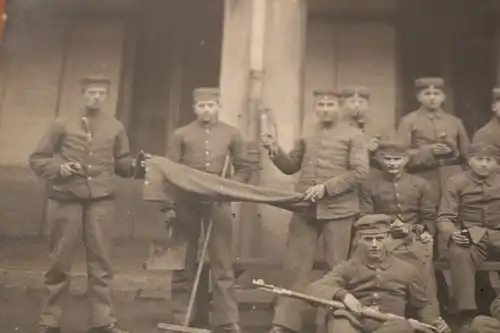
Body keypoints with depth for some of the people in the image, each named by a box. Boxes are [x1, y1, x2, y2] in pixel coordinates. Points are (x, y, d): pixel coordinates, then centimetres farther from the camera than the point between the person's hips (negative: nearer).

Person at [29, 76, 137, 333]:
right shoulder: (63, 125, 5)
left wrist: (135, 165, -8)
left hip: (101, 201, 1)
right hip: (66, 200, -1)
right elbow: (37, 159, 8)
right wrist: (57, 168, -11)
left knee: (100, 262, 4)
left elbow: (121, 163, 14)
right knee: (59, 262, 7)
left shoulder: (115, 128, 9)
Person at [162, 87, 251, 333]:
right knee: (184, 264, 8)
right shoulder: (180, 135, 5)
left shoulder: (232, 134, 8)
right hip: (186, 204, 0)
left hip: (218, 204, 0)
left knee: (222, 265, 1)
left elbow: (243, 169, 9)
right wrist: (169, 206, -4)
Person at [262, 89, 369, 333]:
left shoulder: (354, 136, 0)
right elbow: (291, 167, 17)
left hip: (338, 210, -4)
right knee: (294, 266, 3)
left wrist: (326, 187, -18)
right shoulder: (306, 135, 14)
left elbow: (360, 172, -9)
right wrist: (276, 152, -3)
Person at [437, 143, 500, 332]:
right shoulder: (456, 182, 6)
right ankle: (468, 315, -28)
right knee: (459, 254, -35)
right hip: (471, 235, -2)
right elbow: (444, 217, 1)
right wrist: (452, 233, -20)